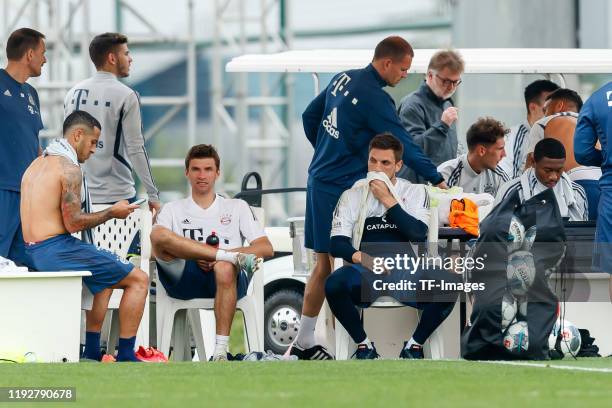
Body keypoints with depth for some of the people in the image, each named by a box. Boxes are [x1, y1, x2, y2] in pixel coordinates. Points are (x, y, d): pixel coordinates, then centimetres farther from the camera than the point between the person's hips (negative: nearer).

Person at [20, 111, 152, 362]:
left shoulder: (36, 165, 17)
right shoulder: (69, 168, -12)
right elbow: (73, 223, -16)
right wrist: (111, 213, -4)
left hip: (34, 252, 10)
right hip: (57, 249, -10)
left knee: (107, 277, 32)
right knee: (139, 280, -2)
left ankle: (92, 351, 25)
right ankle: (125, 355, -3)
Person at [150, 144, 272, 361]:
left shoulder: (237, 207, 24)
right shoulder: (173, 210, 24)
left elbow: (266, 248, 10)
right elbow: (157, 247, 5)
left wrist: (228, 254, -9)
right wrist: (194, 256, -14)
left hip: (227, 281, -1)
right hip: (184, 279, 1)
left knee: (224, 268, -40)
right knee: (159, 233, -27)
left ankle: (221, 350, -40)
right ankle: (236, 258, -30)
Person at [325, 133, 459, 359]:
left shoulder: (416, 192, 12)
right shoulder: (352, 196, 13)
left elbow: (418, 234, -5)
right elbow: (337, 243, 3)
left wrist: (387, 200, -5)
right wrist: (361, 258, -18)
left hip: (406, 272, 0)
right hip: (365, 273, 0)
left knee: (448, 284, -30)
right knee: (334, 285, -35)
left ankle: (414, 345, -8)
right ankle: (364, 345, -10)